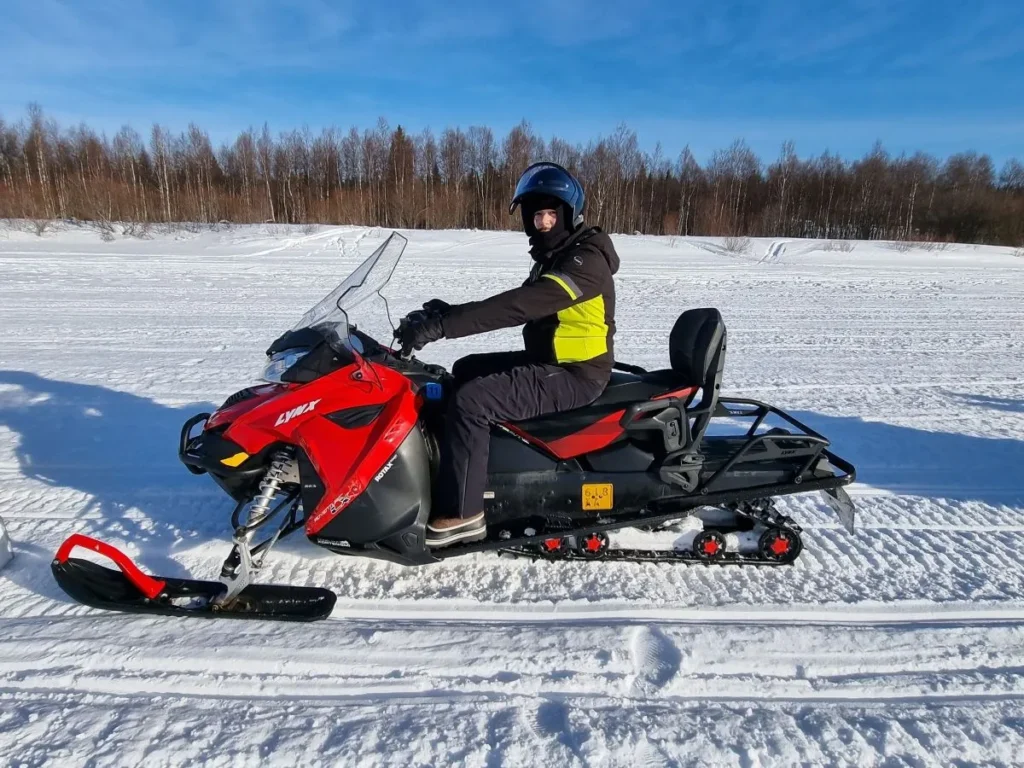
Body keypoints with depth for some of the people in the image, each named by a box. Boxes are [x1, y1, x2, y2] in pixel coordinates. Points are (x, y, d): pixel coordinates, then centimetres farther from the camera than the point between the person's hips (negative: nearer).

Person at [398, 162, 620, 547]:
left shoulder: (585, 260, -20)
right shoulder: (554, 257, 13)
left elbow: (520, 305, -33)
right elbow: (521, 305, 14)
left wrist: (442, 325, -36)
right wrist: (450, 312, 0)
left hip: (575, 376, -10)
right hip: (549, 363, 10)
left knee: (471, 400, -23)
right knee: (465, 370, 16)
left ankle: (460, 514, -15)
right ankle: (440, 466, 21)